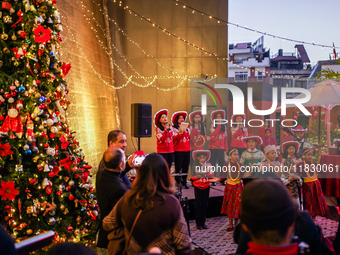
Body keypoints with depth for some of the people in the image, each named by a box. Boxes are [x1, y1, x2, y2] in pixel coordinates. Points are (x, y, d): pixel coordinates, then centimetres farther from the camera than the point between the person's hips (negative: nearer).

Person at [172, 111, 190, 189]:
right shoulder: (174, 129, 2)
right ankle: (178, 183, 3)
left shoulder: (187, 128, 17)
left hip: (187, 151, 5)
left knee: (185, 168, 6)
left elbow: (191, 138, 15)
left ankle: (184, 183, 13)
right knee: (178, 168, -3)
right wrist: (180, 133, -27)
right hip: (178, 151, -4)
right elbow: (174, 139, -12)